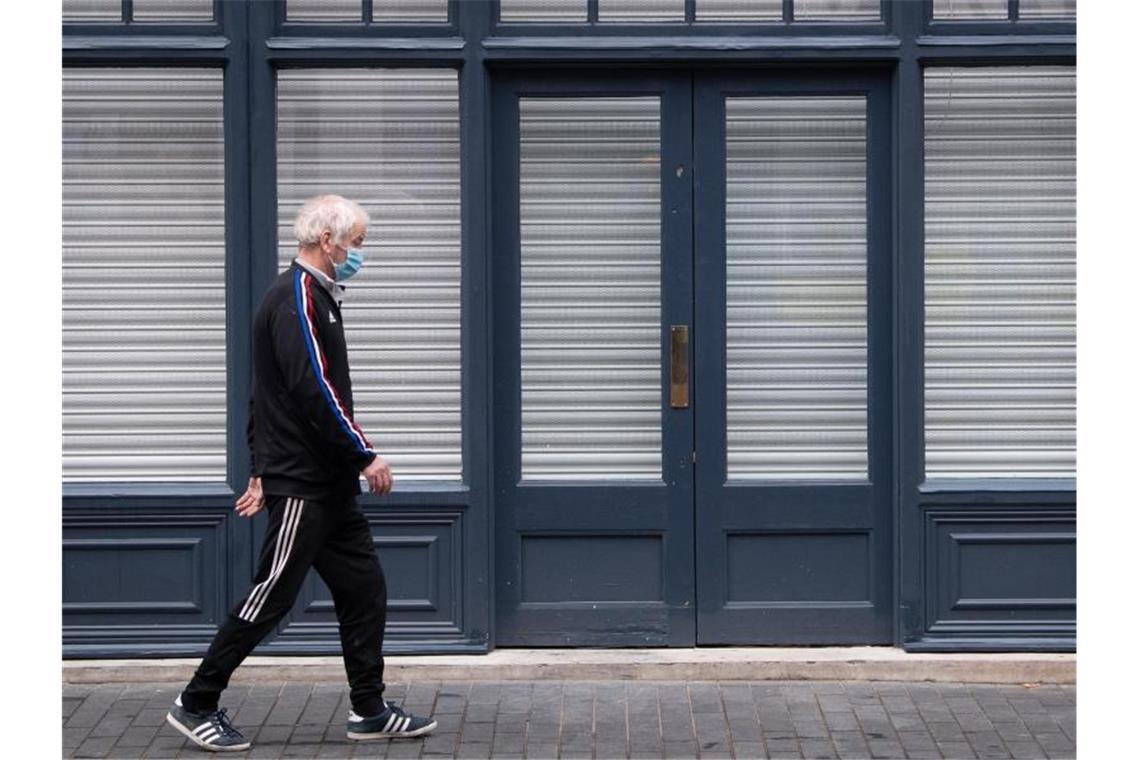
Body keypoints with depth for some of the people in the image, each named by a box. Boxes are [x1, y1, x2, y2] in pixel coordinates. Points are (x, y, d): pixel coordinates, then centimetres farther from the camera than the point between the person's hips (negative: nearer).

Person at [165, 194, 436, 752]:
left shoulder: (316, 297, 18)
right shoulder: (298, 299, -14)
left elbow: (267, 393, 22)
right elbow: (315, 391, -22)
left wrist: (261, 470, 23)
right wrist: (365, 456, -16)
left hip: (329, 485, 10)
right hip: (300, 485, -10)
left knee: (364, 589, 9)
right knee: (272, 596, -4)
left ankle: (369, 711, 16)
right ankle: (196, 705, 7)